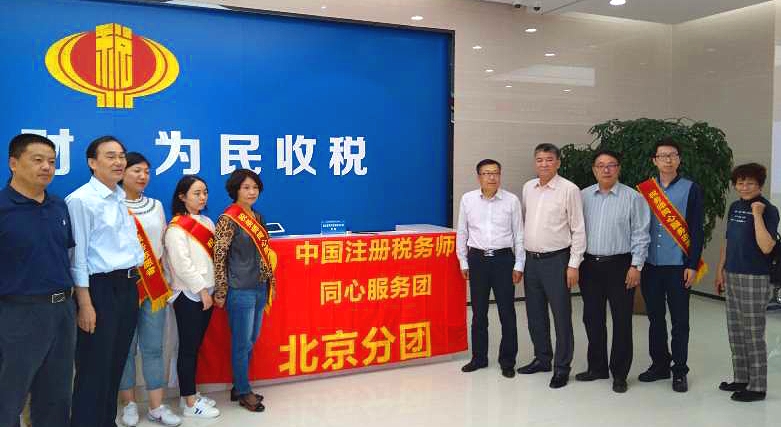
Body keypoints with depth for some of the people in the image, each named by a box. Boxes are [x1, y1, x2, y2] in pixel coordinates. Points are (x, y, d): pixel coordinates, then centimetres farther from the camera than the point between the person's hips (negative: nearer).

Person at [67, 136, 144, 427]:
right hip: (100, 288, -8)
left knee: (116, 363, 17)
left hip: (128, 287, 8)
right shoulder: (80, 200, -12)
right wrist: (85, 303, -16)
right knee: (94, 368, 2)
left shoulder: (123, 199, 12)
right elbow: (76, 254, -14)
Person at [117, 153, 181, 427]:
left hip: (154, 284, 4)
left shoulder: (156, 206, 13)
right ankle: (129, 404, 19)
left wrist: (162, 277, 12)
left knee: (153, 347, 5)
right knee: (126, 346, 5)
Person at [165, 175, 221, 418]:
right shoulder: (177, 227, -10)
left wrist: (210, 289, 6)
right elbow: (182, 264, -17)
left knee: (196, 346, 13)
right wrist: (201, 289, -15)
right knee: (188, 348, 0)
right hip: (188, 294, -7)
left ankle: (190, 394, 23)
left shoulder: (206, 222, 13)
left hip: (205, 293, 7)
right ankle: (189, 403, 8)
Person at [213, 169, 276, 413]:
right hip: (240, 291, -7)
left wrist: (270, 283, 15)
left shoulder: (257, 217, 9)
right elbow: (219, 258, -12)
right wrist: (220, 293, -12)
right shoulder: (228, 219, -12)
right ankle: (243, 392, 19)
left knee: (251, 341, 16)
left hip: (259, 289, 7)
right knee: (242, 343, 4)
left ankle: (239, 386, 30)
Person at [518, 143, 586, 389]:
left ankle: (562, 367, 14)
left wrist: (574, 265, -11)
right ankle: (542, 359, 31)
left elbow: (578, 230, -8)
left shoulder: (569, 190, -9)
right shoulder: (528, 188, 8)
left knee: (561, 315, 2)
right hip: (531, 258, 6)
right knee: (535, 313, 15)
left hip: (556, 260, -6)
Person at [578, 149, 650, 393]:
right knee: (592, 319, 12)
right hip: (589, 265, 4)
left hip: (620, 265, -4)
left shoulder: (632, 197, -3)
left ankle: (619, 373, 16)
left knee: (622, 321, 3)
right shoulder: (583, 196, 7)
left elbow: (640, 234, -5)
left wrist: (636, 266, -10)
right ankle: (597, 367, 27)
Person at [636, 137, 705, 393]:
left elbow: (697, 230, -4)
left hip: (679, 266, -3)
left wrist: (692, 265, -9)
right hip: (650, 265, 3)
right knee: (655, 318, 12)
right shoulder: (644, 189, 6)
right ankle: (659, 364, 26)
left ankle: (680, 371, 15)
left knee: (679, 321, 4)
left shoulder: (691, 189, -1)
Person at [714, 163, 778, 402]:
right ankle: (740, 379, 27)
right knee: (735, 332, 14)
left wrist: (757, 214, -22)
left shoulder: (768, 210, -10)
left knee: (753, 334, 0)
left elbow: (766, 247, -21)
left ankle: (757, 386, 11)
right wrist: (721, 270, 17)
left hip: (755, 279, -7)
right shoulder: (735, 207, 11)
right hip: (732, 276, 7)